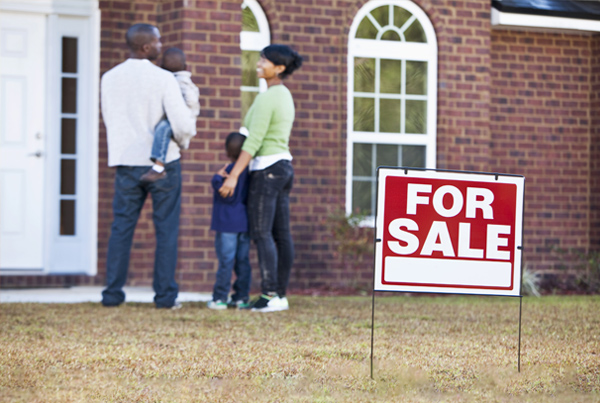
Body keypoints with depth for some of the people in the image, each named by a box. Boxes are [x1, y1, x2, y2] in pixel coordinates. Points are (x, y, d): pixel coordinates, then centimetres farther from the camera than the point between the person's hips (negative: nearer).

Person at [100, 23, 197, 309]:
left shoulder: (109, 79, 1)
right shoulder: (163, 79, -13)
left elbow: (110, 119, 12)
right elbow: (183, 125, -14)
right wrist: (184, 137, 8)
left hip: (126, 162, 4)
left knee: (121, 226, 8)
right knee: (166, 229, 4)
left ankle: (112, 293, 5)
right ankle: (165, 294, 3)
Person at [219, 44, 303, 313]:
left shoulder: (266, 98, -16)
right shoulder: (285, 96, 14)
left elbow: (253, 141, -21)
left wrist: (233, 176, -22)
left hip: (266, 168, -9)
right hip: (284, 166, 9)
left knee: (261, 233, -9)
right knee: (281, 234, 7)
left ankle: (270, 295, -14)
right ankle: (281, 294, 8)